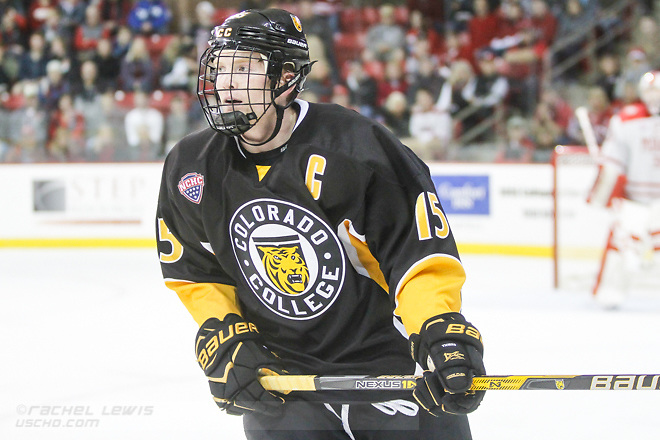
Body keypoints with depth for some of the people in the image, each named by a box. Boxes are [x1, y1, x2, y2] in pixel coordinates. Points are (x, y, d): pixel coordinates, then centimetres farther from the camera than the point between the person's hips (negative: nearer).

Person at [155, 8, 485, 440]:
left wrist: (443, 332, -31)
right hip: (278, 371, 3)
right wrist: (223, 339, -3)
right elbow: (196, 273, 11)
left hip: (388, 358, -3)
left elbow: (422, 252, -18)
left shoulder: (354, 146, -18)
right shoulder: (190, 170, -1)